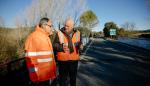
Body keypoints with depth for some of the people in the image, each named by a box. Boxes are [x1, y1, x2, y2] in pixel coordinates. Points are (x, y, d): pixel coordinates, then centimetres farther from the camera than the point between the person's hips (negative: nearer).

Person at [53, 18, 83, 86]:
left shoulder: (77, 33, 1)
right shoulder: (60, 33, -7)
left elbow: (80, 43, 11)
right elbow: (54, 45, -5)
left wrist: (80, 45, -12)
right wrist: (61, 47, -23)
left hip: (74, 60, 3)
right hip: (63, 60, -2)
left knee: (73, 77, 21)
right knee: (63, 78, 10)